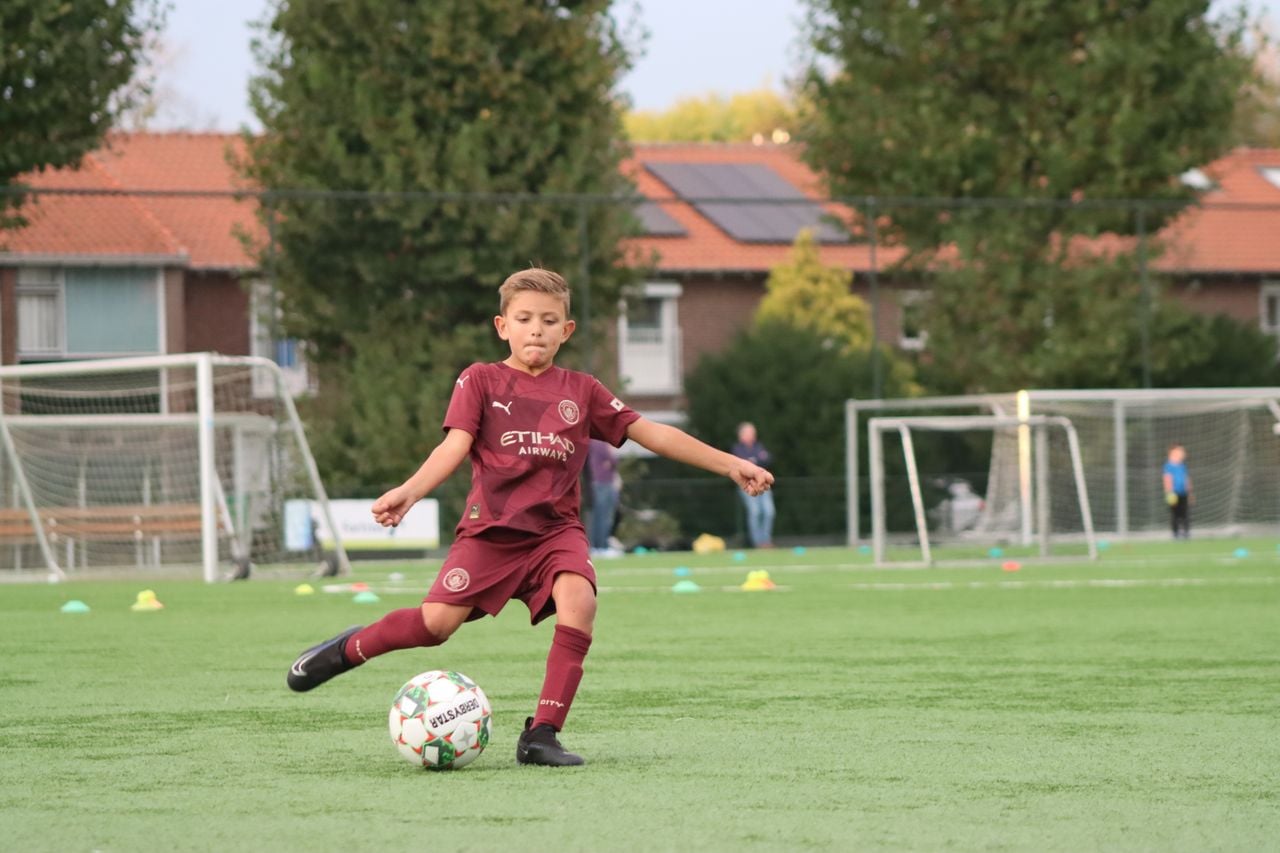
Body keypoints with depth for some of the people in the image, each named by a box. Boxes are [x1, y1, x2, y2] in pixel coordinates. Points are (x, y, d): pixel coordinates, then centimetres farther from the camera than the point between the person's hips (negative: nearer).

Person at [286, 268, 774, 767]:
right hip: (490, 529, -2)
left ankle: (542, 734, -23)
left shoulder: (581, 391, 10)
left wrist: (728, 464, 6)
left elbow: (650, 432, 10)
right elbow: (455, 446, -9)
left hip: (556, 529, 2)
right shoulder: (481, 381, 3)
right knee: (437, 622, -15)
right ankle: (348, 650, 17)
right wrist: (408, 492, -28)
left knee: (579, 600, -28)